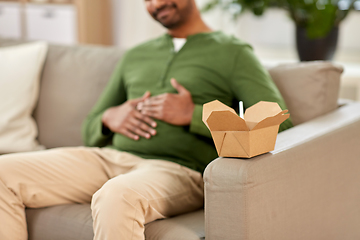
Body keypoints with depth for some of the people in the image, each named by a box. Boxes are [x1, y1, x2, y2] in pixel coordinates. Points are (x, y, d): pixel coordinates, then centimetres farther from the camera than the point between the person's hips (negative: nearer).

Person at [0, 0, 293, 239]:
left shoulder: (234, 52, 9)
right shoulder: (135, 56, 26)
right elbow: (91, 130, 28)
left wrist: (193, 115, -11)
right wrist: (109, 118, 3)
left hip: (177, 169, -6)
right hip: (109, 157, 6)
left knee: (116, 197, -40)